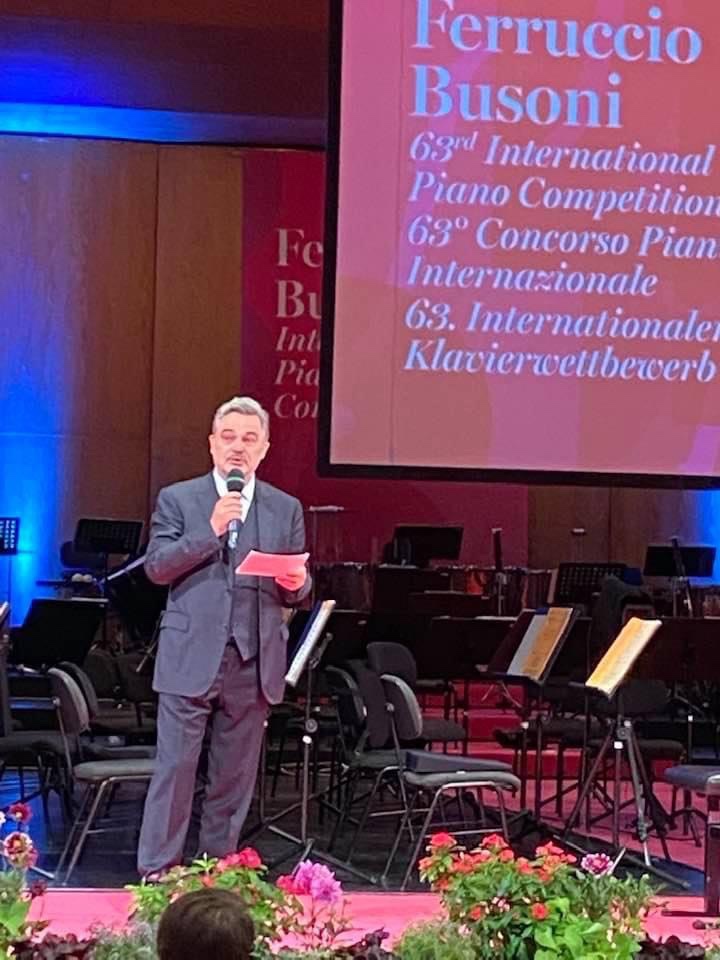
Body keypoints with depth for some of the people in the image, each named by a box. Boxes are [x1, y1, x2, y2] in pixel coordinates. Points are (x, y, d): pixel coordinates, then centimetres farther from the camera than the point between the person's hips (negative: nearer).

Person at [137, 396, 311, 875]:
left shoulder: (286, 509, 11)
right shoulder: (177, 499, 5)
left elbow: (299, 591, 12)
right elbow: (156, 567, -6)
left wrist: (294, 582, -13)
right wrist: (211, 530, -16)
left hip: (254, 663, 3)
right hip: (191, 659, -2)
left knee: (235, 777, 8)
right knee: (175, 768, -3)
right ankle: (157, 872, 2)